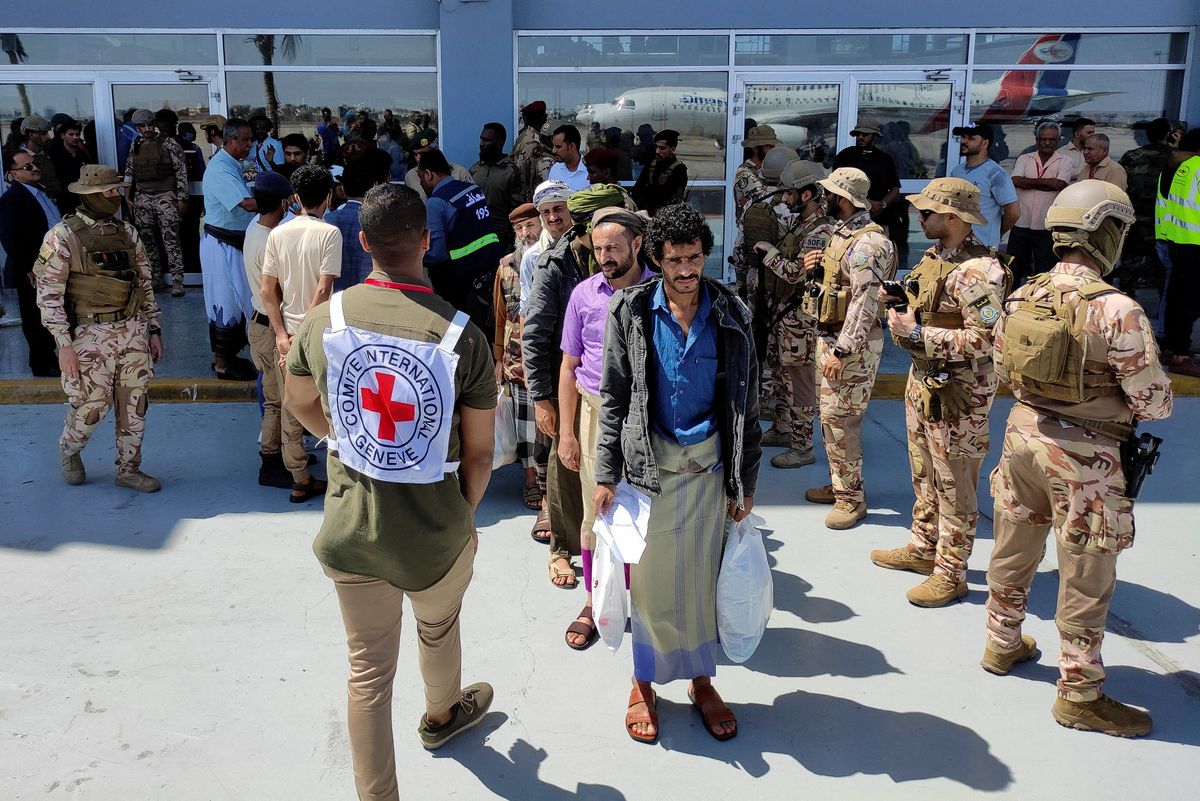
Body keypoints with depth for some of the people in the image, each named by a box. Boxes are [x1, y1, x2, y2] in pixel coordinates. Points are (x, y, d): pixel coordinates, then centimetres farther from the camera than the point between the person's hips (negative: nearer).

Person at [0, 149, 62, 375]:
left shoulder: (41, 191, 9)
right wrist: (30, 271, -19)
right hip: (33, 274, -8)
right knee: (36, 320, 7)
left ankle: (48, 356, 35)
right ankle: (42, 365, 20)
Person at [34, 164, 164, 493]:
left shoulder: (127, 233, 9)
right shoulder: (62, 236, -7)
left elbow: (145, 284, 15)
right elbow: (48, 295, -9)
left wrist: (153, 329, 11)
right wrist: (64, 344, -14)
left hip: (132, 331, 5)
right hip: (90, 336, -5)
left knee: (135, 405, 7)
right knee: (91, 407, 0)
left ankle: (129, 469, 21)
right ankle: (69, 450, 31)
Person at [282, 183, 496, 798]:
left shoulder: (322, 320, -11)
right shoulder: (462, 336, -20)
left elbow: (299, 403, 9)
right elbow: (479, 454, -11)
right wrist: (464, 518, 7)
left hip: (349, 532, 1)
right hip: (435, 538, -1)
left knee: (367, 670, 16)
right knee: (439, 629, 30)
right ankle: (441, 714, 60)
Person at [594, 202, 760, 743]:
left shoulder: (731, 316, -1)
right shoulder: (632, 312, -4)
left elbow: (746, 403, 3)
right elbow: (613, 398, -1)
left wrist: (744, 482, 3)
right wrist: (606, 476, -4)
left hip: (709, 465, 1)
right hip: (649, 464, -1)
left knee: (703, 576, 11)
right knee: (650, 578, 6)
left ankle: (701, 680, 30)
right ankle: (644, 683, 25)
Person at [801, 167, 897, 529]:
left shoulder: (867, 243, -19)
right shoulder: (843, 234, 13)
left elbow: (864, 302, -24)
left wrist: (841, 351, -26)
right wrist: (820, 268, 2)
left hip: (852, 344, -10)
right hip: (831, 337, 10)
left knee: (840, 419, -7)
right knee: (831, 415, 15)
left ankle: (852, 497, 4)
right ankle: (838, 484, 27)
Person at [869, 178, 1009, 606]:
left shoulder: (977, 271, -23)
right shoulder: (935, 257, 8)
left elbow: (983, 341, -27)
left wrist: (917, 334, -25)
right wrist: (899, 301, 3)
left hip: (957, 391, -10)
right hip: (922, 378, 10)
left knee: (954, 484, 2)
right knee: (924, 473, 21)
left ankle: (951, 573, 14)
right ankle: (923, 548, 37)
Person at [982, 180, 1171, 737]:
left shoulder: (1023, 297, -2)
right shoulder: (1116, 309, -22)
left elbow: (1003, 366, 11)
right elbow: (1155, 402, -16)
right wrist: (1122, 405, 5)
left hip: (1023, 434, 7)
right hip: (1083, 456, -6)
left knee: (1013, 549, 22)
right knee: (1085, 578, 7)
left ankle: (1002, 644, 41)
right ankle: (1079, 694, 21)